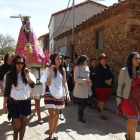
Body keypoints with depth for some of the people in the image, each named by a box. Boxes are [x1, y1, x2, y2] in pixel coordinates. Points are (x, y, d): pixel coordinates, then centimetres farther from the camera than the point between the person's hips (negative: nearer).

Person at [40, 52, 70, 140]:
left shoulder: (62, 70, 5)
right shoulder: (49, 69, -7)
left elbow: (64, 82, 11)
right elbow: (48, 83, -12)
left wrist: (67, 93, 2)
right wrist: (51, 72, -20)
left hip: (60, 94, 4)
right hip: (50, 94, -4)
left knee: (57, 114, 12)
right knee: (52, 115, -11)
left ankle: (54, 132, 30)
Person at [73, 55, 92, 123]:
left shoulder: (87, 67, 10)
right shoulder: (77, 68, -12)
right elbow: (76, 79, -16)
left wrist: (90, 84, 11)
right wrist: (85, 80, -22)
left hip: (87, 89, 7)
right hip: (80, 89, -7)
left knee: (85, 103, 13)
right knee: (81, 103, 1)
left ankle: (80, 111, 40)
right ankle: (80, 117, 19)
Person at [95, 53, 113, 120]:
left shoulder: (107, 67, 9)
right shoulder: (97, 67, -11)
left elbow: (111, 75, 7)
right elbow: (99, 77, -20)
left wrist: (110, 80, -14)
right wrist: (106, 81, -20)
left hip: (107, 86, 7)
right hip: (100, 86, -6)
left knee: (105, 99, 16)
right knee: (101, 100, 2)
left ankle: (98, 106, 43)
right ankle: (102, 113, 15)